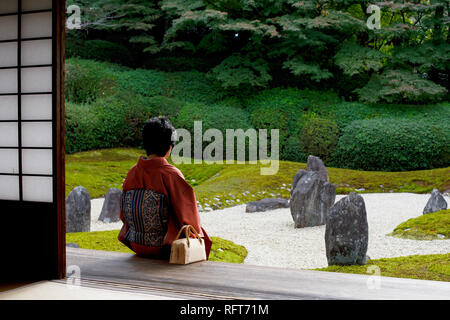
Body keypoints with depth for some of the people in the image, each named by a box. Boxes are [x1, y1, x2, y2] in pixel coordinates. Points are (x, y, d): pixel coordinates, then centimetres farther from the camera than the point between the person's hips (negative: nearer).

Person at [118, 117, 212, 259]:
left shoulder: (133, 172, -7)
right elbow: (186, 214, -16)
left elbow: (124, 214, 3)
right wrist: (195, 229, 5)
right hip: (164, 246, -5)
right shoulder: (172, 174, -22)